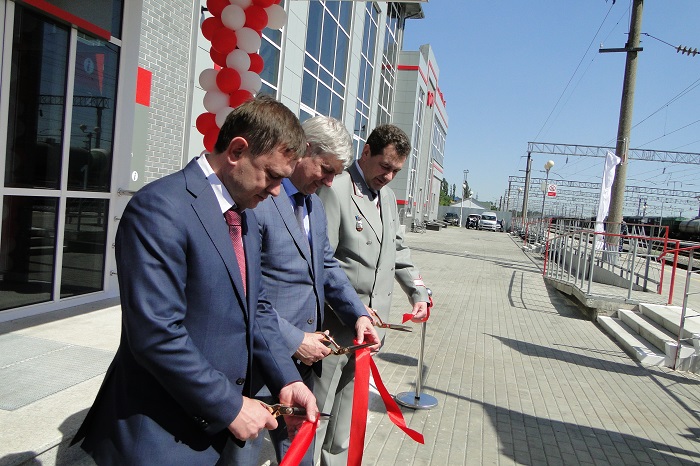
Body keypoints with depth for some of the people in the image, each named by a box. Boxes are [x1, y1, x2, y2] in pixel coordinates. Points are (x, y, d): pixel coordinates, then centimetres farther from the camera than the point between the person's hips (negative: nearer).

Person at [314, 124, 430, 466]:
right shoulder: (335, 189, -14)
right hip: (336, 322, -8)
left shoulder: (388, 196, 13)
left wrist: (418, 292, 12)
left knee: (347, 411, 20)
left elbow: (397, 249, 22)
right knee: (316, 412, 5)